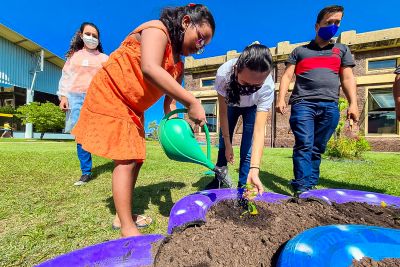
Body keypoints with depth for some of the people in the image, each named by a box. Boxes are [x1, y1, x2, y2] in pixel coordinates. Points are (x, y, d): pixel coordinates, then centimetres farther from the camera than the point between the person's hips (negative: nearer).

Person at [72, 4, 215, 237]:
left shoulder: (178, 64, 8)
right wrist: (192, 102, -37)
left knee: (136, 159, 8)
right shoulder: (157, 30, -15)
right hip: (109, 97, -9)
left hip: (133, 109, 9)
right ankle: (127, 228, 3)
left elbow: (170, 100, 1)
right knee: (126, 161, -11)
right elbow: (149, 69, -35)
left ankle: (122, 215, 23)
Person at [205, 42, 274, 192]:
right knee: (223, 144, 4)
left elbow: (259, 130, -42)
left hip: (253, 108, -1)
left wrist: (254, 169, -50)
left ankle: (242, 186, 8)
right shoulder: (223, 73, -39)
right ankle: (218, 181, 23)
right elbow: (223, 111, -27)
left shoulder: (268, 86, -39)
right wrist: (227, 143, -22)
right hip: (231, 104, 1)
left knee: (247, 148, -11)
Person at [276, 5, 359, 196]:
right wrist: (281, 99, -7)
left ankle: (311, 185, 11)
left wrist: (353, 104, 0)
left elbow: (347, 78, 15)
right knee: (304, 145, -13)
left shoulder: (342, 50, 24)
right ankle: (301, 188, -12)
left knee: (317, 149, 3)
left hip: (330, 106, 2)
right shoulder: (300, 51, 19)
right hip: (303, 103, -2)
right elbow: (287, 76, 9)